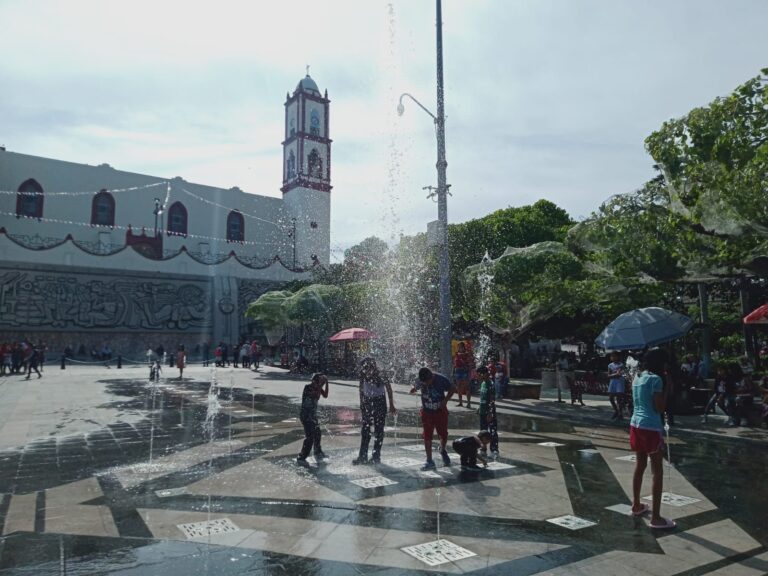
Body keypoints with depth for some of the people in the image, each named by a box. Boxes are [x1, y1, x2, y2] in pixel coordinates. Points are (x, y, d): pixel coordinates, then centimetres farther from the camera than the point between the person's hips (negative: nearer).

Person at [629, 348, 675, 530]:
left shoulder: (637, 377, 10)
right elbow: (660, 408, -15)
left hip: (636, 425, 8)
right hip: (651, 428, -8)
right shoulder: (655, 380, -15)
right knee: (657, 472, 0)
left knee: (640, 466, 20)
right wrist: (667, 389, -7)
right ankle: (656, 518, 3)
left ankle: (636, 505, 31)